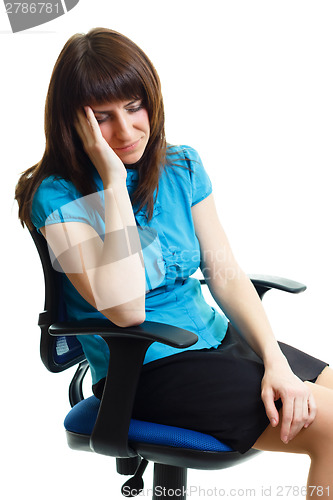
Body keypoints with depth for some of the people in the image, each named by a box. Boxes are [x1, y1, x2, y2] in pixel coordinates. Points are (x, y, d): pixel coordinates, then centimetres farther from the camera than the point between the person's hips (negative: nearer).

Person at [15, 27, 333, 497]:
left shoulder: (183, 167, 5)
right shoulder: (58, 196, -12)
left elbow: (225, 274, 3)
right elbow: (125, 308, -24)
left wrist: (275, 360, -10)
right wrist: (114, 183, -23)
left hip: (216, 336, 7)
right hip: (145, 370, -6)